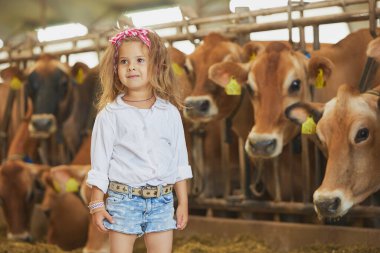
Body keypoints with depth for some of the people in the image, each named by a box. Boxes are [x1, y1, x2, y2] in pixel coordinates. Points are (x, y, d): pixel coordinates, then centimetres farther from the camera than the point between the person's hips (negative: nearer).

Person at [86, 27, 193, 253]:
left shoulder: (169, 112, 4)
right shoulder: (110, 114, -2)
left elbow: (180, 162, 8)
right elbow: (100, 162, 0)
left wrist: (183, 202, 6)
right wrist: (97, 204, -3)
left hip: (161, 201, 2)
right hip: (123, 199, -2)